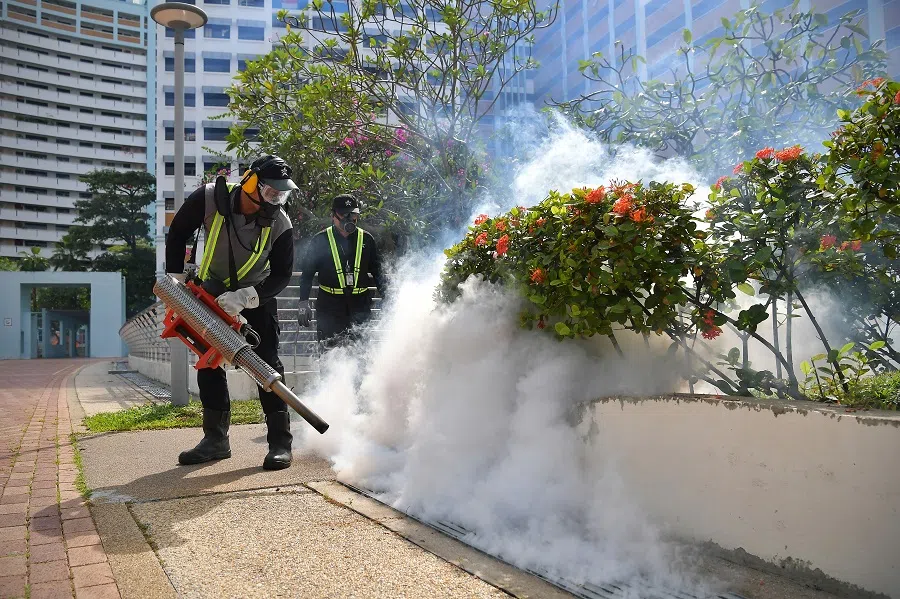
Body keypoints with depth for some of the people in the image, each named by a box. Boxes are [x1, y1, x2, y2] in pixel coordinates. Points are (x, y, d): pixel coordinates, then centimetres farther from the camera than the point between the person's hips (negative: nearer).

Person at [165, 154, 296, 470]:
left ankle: (280, 441, -7)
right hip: (213, 291, 2)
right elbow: (177, 234, -8)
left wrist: (245, 298, -32)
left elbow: (282, 275, -19)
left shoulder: (280, 225, -25)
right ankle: (215, 439, 11)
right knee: (207, 363, 1)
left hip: (258, 294, -2)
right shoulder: (209, 198, -24)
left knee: (267, 363, -12)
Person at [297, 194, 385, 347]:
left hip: (360, 305, 2)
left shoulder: (366, 239, 8)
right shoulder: (320, 240, 3)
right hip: (330, 304, -1)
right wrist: (303, 304, -1)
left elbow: (376, 271, 16)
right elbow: (307, 273, 6)